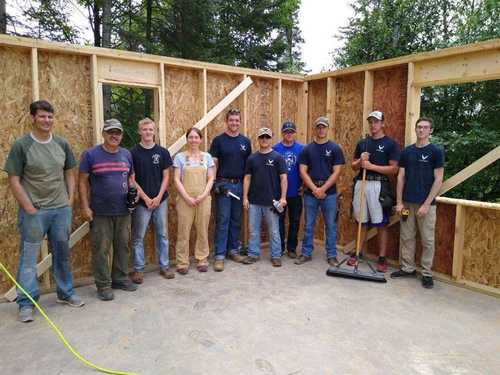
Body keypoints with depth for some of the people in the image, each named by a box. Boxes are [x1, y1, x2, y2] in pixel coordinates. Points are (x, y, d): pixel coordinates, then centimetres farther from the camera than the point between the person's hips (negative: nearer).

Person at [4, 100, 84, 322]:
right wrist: (29, 208, -11)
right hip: (34, 212, -4)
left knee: (62, 254, 14)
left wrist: (70, 200, 4)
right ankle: (26, 303, 17)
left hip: (62, 210, 4)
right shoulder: (21, 145, -6)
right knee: (28, 258, 4)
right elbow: (14, 181, -7)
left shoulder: (62, 144, 6)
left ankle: (66, 293, 29)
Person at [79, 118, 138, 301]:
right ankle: (103, 285, 15)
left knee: (123, 246, 12)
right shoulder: (91, 154, -4)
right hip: (100, 212, -4)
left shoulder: (126, 154, 9)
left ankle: (120, 278, 27)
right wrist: (85, 207, -9)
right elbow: (83, 182, -3)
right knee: (101, 249, 3)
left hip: (123, 211, 4)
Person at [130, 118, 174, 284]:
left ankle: (164, 266, 23)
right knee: (138, 237, 4)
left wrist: (158, 197, -7)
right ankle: (138, 269, 16)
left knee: (162, 234, 10)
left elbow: (166, 176, 4)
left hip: (160, 200, 2)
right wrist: (145, 198, -10)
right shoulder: (133, 152, -2)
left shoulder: (163, 152, 4)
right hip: (141, 201, -2)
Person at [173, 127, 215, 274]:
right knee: (183, 231, 0)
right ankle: (182, 263, 11)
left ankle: (202, 260, 20)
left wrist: (204, 194, -9)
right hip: (185, 199, -1)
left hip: (203, 199, 2)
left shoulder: (207, 156, 8)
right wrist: (187, 197, -11)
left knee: (203, 231, 6)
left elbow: (211, 178, 6)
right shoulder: (180, 157, 3)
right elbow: (176, 179, -2)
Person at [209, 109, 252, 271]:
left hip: (240, 185, 4)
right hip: (223, 184, -3)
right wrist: (214, 183, -11)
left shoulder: (245, 141, 9)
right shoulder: (218, 140, 0)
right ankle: (219, 255, 2)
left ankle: (233, 250, 23)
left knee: (236, 220, 11)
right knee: (222, 221, -3)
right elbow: (213, 163, -2)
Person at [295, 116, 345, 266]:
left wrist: (323, 189, -13)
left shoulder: (335, 148, 1)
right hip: (310, 193, 1)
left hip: (329, 193, -1)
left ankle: (331, 255, 19)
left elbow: (336, 172, -5)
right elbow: (302, 172, -1)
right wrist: (314, 189, -12)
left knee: (330, 225, 7)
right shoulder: (307, 149, 5)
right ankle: (306, 253, 21)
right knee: (308, 225, 9)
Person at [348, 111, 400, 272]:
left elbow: (394, 169, -7)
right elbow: (354, 166, 16)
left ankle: (382, 258, 10)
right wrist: (360, 161, -5)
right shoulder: (362, 143, 14)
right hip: (361, 184, 4)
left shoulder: (390, 143, 0)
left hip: (379, 185, -4)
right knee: (362, 222, 11)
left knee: (381, 224, 1)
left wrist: (372, 166, -15)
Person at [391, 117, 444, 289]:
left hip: (426, 204, -4)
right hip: (407, 203, 4)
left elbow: (438, 180, -8)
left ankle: (427, 273, 16)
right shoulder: (407, 151, 7)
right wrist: (399, 202, 1)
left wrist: (427, 204, -13)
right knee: (406, 237, 10)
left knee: (427, 240, 4)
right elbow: (401, 177, 8)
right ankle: (407, 268, 23)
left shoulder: (436, 151, -4)